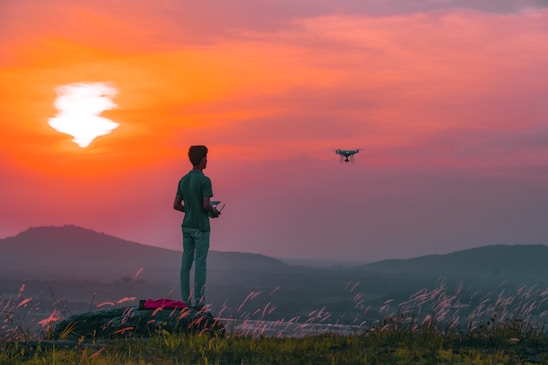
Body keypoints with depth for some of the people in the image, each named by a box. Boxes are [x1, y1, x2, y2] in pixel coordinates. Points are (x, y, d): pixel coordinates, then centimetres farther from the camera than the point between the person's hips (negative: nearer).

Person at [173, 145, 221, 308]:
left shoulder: (183, 180, 7)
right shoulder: (205, 181, -14)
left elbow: (176, 205, 6)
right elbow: (207, 205, -21)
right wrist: (214, 212, 0)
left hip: (187, 227, 6)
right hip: (201, 228, -6)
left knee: (186, 262, 7)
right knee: (200, 263, -2)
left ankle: (185, 300, 7)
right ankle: (199, 301, -2)